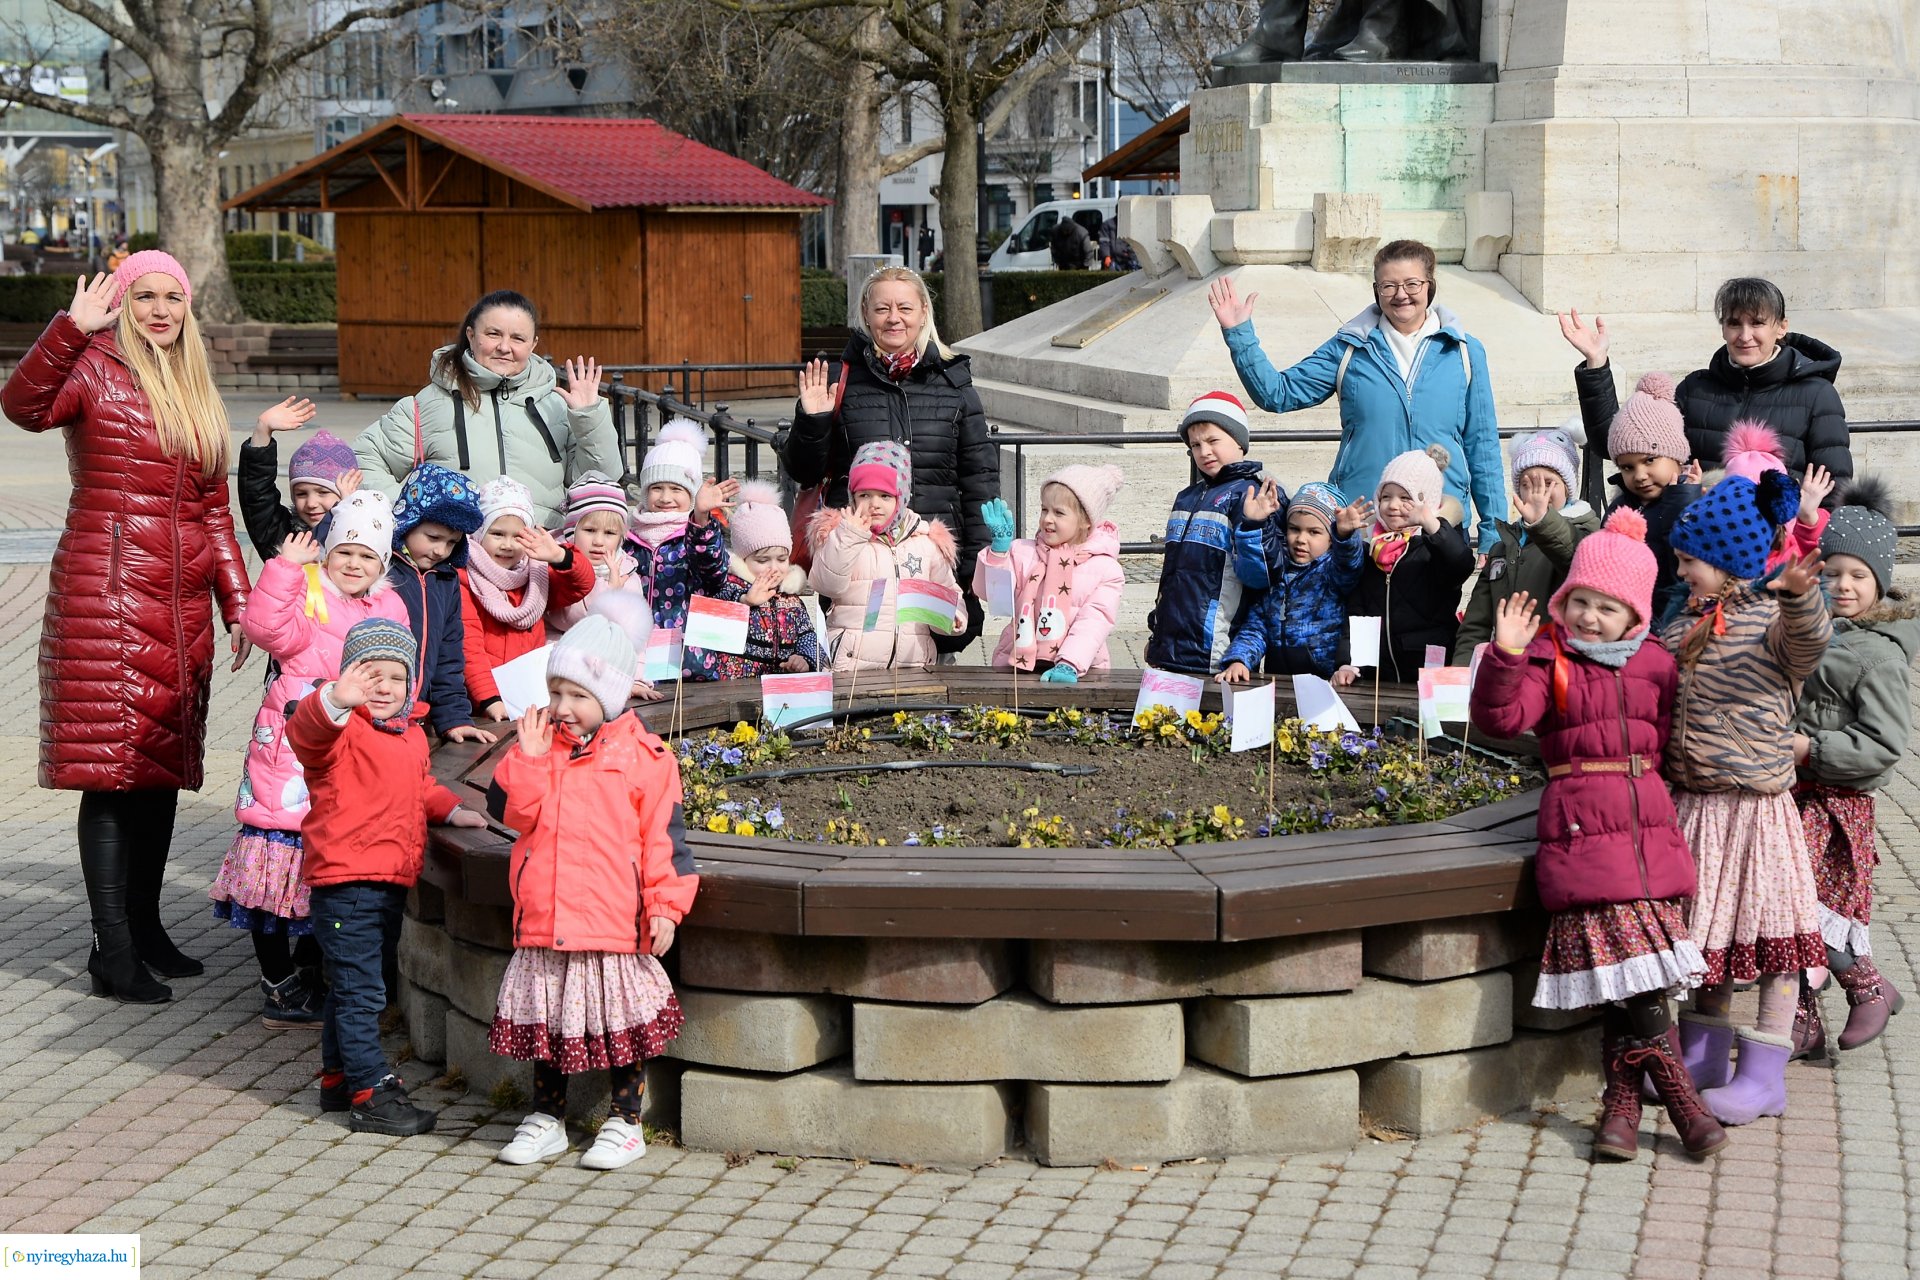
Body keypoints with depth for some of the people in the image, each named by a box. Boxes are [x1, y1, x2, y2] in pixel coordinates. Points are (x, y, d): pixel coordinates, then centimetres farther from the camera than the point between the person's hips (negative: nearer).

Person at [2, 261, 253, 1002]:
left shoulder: (194, 394, 19)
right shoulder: (95, 370, -2)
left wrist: (237, 603, 17)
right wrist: (72, 329, -34)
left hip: (180, 607, 7)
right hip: (106, 598, -7)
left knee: (165, 766, 9)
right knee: (112, 771, -7)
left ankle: (146, 927, 19)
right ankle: (112, 952, -5)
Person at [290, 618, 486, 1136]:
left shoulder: (411, 736, 15)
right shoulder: (342, 730, -12)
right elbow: (306, 731, -36)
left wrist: (452, 809, 18)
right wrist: (335, 700, -55)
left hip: (391, 881, 9)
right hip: (346, 883, -9)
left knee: (353, 988, 20)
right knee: (359, 991, -7)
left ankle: (339, 1076, 32)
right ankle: (371, 1094, -4)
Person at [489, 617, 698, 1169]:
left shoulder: (642, 756, -5)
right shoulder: (538, 747, 7)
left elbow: (664, 835, -4)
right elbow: (513, 810, -4)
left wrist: (666, 905, -8)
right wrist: (528, 756, -13)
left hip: (616, 920, -4)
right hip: (544, 918, 4)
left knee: (620, 1022, 5)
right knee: (546, 1020, 13)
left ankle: (624, 1123, 18)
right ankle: (546, 1119, 26)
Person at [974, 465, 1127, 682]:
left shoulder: (1105, 569, 3)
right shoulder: (1023, 552, 11)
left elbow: (1094, 623, -7)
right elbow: (986, 590, 1)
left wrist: (1068, 665, -20)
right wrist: (1000, 546, -11)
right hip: (1018, 665, 1)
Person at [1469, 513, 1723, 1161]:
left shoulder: (1655, 664, 15)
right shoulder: (1547, 659, 4)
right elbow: (1501, 718, -13)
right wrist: (1506, 656, -24)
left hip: (1651, 823, 4)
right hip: (1580, 827, -4)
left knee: (1639, 968, -2)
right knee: (1621, 953, -14)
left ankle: (1622, 1099, 8)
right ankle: (1675, 1088, -3)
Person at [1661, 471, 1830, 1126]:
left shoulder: (1774, 621, -11)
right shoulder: (1684, 625, 11)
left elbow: (1809, 641, -36)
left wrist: (1798, 596, -53)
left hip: (1756, 805, -7)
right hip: (1691, 802, 7)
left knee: (1769, 936, -1)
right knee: (1708, 933, 15)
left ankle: (1764, 1074, 4)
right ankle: (1705, 1055, 26)